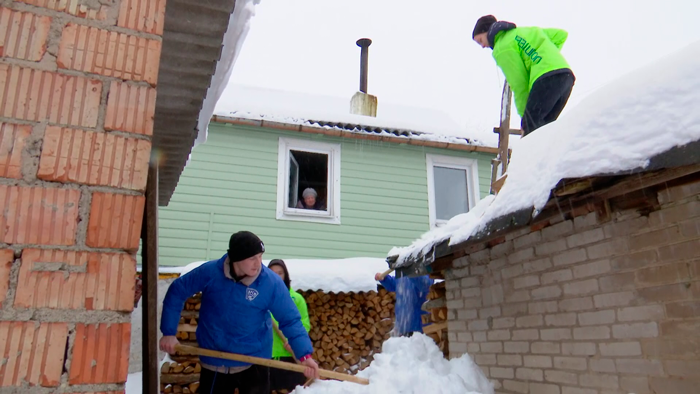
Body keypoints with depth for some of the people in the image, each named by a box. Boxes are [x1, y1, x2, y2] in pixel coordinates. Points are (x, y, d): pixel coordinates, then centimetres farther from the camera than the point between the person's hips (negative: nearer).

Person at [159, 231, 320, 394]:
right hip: (215, 361, 1)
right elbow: (177, 292, -2)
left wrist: (304, 354, -26)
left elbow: (290, 320, -14)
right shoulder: (209, 272, -16)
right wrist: (169, 332, -6)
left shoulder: (271, 282, -18)